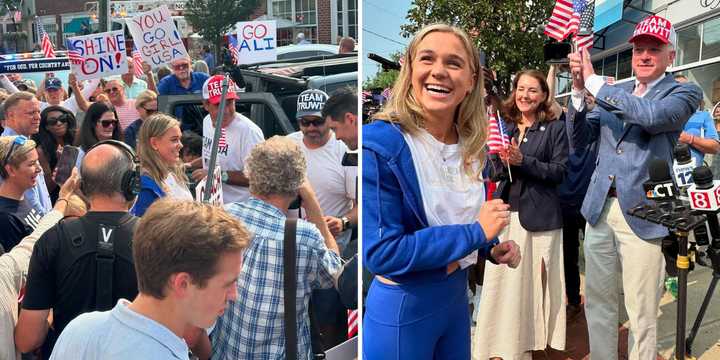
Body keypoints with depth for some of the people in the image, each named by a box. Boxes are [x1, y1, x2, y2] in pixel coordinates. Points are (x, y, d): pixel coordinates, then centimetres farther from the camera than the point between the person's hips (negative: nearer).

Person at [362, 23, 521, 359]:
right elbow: (380, 253, -25)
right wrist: (476, 233, -22)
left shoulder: (470, 146, 0)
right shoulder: (380, 143, -22)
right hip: (402, 307, -6)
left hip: (456, 295, 7)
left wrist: (492, 248, -5)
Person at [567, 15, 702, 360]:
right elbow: (579, 134, 7)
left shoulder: (684, 93, -1)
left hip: (641, 214, -5)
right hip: (599, 209, 5)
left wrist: (594, 81, -18)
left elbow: (652, 116, -22)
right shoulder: (614, 92, 14)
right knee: (597, 302, 12)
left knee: (641, 314, 1)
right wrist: (579, 88, -9)